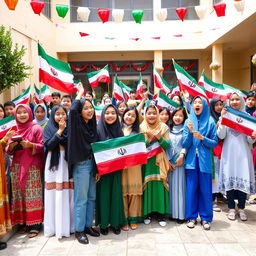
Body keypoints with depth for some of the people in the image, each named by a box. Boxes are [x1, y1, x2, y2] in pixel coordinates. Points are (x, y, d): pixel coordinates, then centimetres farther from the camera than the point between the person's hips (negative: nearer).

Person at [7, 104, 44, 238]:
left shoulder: (36, 128, 1)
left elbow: (42, 146, -3)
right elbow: (8, 150, 14)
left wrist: (30, 145, -20)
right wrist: (11, 146, -8)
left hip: (32, 167, -4)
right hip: (17, 167, 4)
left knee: (32, 195, -6)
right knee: (19, 195, 3)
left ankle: (35, 224, 0)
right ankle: (23, 222, 14)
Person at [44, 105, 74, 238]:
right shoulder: (48, 128, 4)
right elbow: (49, 145, -12)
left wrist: (66, 130, -9)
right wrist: (60, 130, -12)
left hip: (68, 164, 2)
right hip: (54, 164, -1)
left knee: (69, 195, 1)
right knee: (55, 196, 1)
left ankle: (69, 225, 12)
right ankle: (55, 226, 12)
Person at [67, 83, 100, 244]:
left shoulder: (92, 125, 10)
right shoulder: (77, 124, -8)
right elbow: (72, 109, -30)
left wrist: (98, 167, 10)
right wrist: (80, 93, -13)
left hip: (92, 163, 7)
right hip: (81, 164, -7)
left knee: (91, 197, 13)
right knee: (81, 199, 0)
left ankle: (88, 226, 26)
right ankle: (79, 230, 13)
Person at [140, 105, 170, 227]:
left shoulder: (163, 127, 5)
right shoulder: (141, 127, 2)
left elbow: (167, 145, -3)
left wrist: (158, 136, -19)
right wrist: (150, 138, -21)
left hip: (159, 162, 1)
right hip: (146, 162, 0)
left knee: (160, 185, -3)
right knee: (147, 185, -1)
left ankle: (160, 213, 8)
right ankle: (147, 212, 13)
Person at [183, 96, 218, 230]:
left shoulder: (210, 122, 1)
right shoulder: (188, 122, 3)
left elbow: (215, 143, 1)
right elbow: (185, 145, -1)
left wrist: (202, 137, -14)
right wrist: (190, 132, -18)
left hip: (205, 160, -1)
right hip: (191, 160, 1)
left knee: (205, 189, 4)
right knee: (191, 189, 6)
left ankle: (205, 218, 19)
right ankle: (191, 217, 19)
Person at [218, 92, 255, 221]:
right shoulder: (225, 115, 5)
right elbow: (221, 135, -7)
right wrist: (222, 118, -13)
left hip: (243, 153, 1)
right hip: (229, 153, -1)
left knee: (243, 179, -2)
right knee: (229, 178, 1)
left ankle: (241, 208, 13)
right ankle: (231, 208, 13)